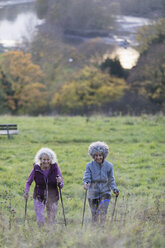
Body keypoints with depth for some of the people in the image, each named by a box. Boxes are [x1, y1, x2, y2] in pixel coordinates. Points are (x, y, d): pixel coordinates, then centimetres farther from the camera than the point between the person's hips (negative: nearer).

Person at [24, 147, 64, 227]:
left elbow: (61, 185, -6)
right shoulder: (36, 169, -11)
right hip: (39, 197, -1)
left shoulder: (55, 167, -9)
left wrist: (60, 182, -30)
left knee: (51, 221, 6)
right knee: (40, 222, -9)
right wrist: (26, 192, -21)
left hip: (52, 197, 1)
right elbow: (28, 182, -2)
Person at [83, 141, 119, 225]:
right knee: (94, 214, 8)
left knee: (103, 213, -15)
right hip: (93, 193, 0)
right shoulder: (89, 166, -4)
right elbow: (86, 178, -10)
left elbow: (111, 180, 6)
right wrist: (86, 183, -33)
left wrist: (114, 189, -9)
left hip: (105, 193, 0)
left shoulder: (108, 166, 0)